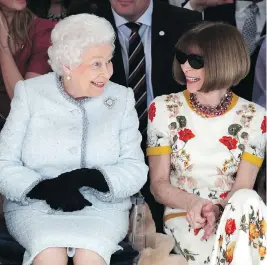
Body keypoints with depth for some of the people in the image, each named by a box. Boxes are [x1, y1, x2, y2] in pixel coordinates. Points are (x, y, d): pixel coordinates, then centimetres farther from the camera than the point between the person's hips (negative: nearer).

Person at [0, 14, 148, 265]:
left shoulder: (121, 99, 5)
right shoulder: (30, 94, 2)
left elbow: (136, 170, 0)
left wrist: (87, 178, -19)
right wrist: (46, 188, -20)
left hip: (102, 207, 1)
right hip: (33, 206, -1)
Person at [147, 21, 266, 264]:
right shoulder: (164, 109, 0)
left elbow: (243, 188, -4)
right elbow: (159, 184, -1)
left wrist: (217, 209, -26)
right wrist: (194, 203, -22)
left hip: (234, 214, 2)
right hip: (183, 214, -2)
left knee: (246, 200, -35)